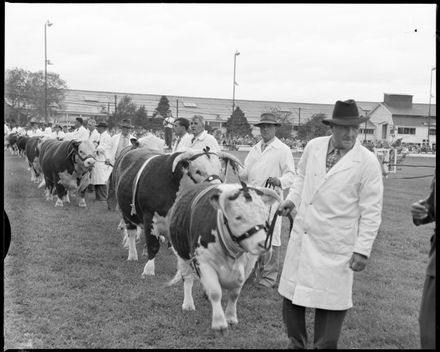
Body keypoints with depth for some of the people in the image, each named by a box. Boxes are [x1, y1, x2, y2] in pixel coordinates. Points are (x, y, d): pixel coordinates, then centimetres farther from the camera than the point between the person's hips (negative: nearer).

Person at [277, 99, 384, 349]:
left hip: (335, 245, -4)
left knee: (330, 300, 0)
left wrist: (362, 250, -10)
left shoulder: (367, 162, -9)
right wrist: (293, 198, 5)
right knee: (292, 295, 11)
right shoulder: (313, 147, 2)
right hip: (302, 235, 4)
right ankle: (296, 344, 30)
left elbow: (371, 211, -7)